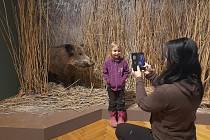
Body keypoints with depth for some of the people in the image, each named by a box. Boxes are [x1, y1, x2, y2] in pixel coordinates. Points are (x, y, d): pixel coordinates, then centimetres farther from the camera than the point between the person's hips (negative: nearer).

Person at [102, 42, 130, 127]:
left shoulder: (123, 61, -8)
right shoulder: (107, 62, -8)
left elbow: (126, 72, 1)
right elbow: (105, 73, 1)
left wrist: (123, 80, -9)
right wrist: (108, 81, -8)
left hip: (121, 86, 0)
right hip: (111, 87, 0)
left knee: (121, 102, 10)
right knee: (112, 103, 11)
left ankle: (121, 118, 24)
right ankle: (112, 118, 25)